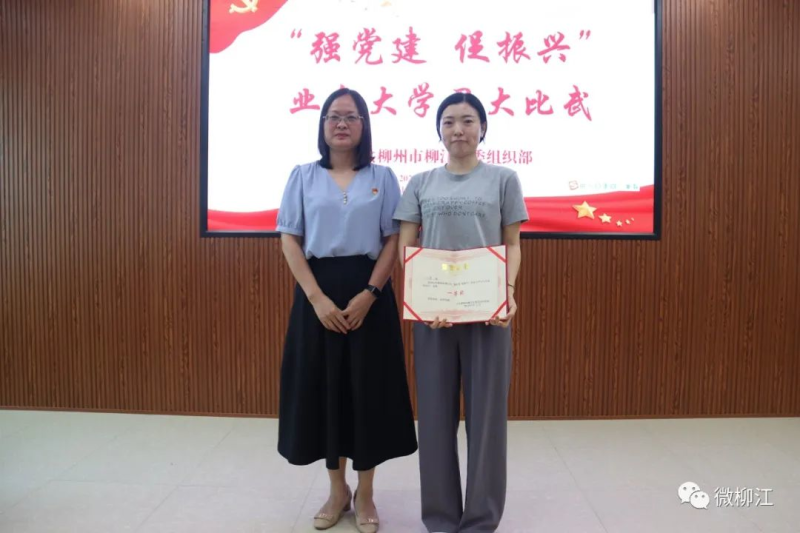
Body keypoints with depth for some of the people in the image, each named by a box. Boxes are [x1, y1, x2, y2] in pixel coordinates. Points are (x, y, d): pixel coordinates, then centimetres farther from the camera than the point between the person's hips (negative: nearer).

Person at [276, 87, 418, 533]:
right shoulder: (303, 176, 5)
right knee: (323, 386, 7)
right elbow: (290, 241, 0)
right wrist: (318, 298, -11)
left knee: (368, 388, 4)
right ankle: (337, 490, 27)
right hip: (318, 293, 1)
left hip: (369, 293, -1)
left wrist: (369, 294, -13)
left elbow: (394, 241, 0)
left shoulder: (382, 177, 5)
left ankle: (365, 494, 22)